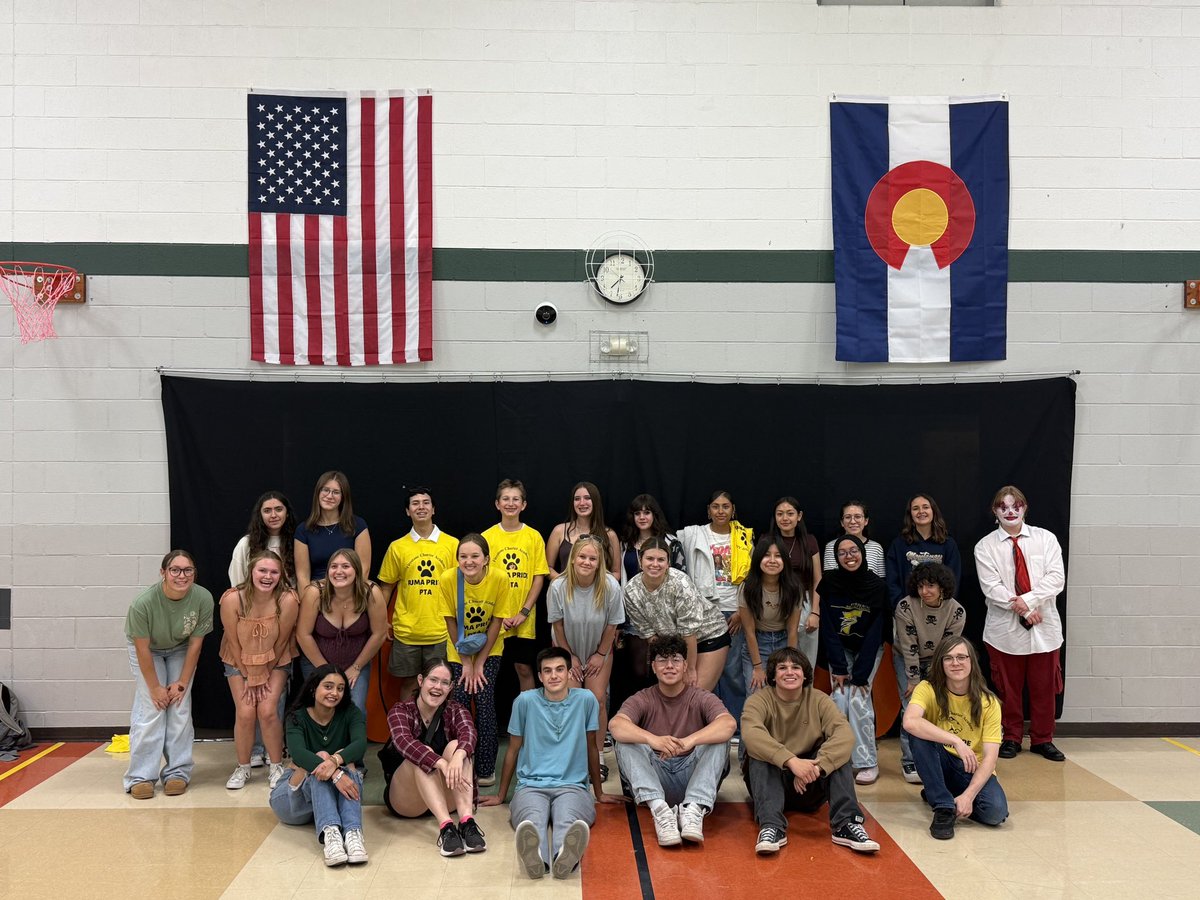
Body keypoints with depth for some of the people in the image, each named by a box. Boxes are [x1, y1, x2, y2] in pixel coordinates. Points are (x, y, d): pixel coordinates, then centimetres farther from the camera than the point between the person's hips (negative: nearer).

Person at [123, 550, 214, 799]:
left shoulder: (203, 599, -29)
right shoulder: (143, 603, -35)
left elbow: (195, 643, -17)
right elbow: (142, 648, -23)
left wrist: (182, 682, -12)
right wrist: (155, 687, -16)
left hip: (180, 650, 2)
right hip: (147, 649, -2)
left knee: (180, 707, -5)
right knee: (151, 707, -13)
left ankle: (177, 772, 3)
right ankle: (141, 776, -4)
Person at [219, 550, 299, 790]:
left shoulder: (288, 601, -27)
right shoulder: (232, 599, -26)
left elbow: (281, 642, -14)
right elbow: (234, 642, -14)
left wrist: (265, 675, -6)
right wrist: (250, 677, -7)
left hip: (276, 662, 0)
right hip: (240, 662, 1)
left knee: (268, 711, -12)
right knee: (245, 713, -9)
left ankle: (276, 767, 9)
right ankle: (243, 768, 14)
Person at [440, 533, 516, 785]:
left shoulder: (499, 580, -22)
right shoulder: (447, 579, -22)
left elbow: (496, 623, -13)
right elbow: (451, 623, -12)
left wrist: (479, 663, -11)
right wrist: (465, 662, -10)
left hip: (489, 650, -1)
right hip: (459, 651, 1)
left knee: (485, 703, -9)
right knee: (460, 702, -7)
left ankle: (486, 768, 6)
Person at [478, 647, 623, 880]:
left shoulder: (586, 700, 6)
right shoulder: (525, 701, 5)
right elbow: (513, 750, 15)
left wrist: (599, 793, 25)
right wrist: (500, 796, 22)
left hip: (572, 785, 0)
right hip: (531, 785, 0)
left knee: (568, 821, -38)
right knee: (533, 822, -38)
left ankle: (565, 855, -69)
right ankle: (535, 855, -69)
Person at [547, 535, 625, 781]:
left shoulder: (610, 587, -25)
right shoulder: (559, 587, -24)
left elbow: (612, 625, -11)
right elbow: (558, 625, -11)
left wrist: (601, 654, -5)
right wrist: (569, 656, -5)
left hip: (599, 650, 0)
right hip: (569, 650, 0)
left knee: (597, 699, -7)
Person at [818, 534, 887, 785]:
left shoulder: (876, 585, -18)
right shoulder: (829, 583, -14)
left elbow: (875, 633, -17)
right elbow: (828, 628, -12)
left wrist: (860, 673, -20)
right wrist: (838, 667, -16)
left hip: (869, 650, -1)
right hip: (840, 649, 2)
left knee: (858, 699, -16)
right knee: (840, 698, -14)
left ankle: (868, 762, -6)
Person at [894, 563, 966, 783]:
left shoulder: (956, 612, -20)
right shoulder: (905, 607, -26)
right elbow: (909, 649, -21)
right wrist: (914, 681, -18)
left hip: (936, 662, 2)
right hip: (907, 660, -2)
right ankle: (910, 762, -1)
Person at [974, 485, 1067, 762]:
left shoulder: (1045, 539, 4)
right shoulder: (985, 546, 1)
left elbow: (1056, 578, -6)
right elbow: (991, 587, -8)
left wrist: (1027, 600, -18)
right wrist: (1022, 611, -17)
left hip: (1044, 627, 1)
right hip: (1004, 628, -1)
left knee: (1044, 687, 9)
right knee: (1008, 688, 8)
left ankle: (1042, 739, 25)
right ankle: (1011, 738, 24)